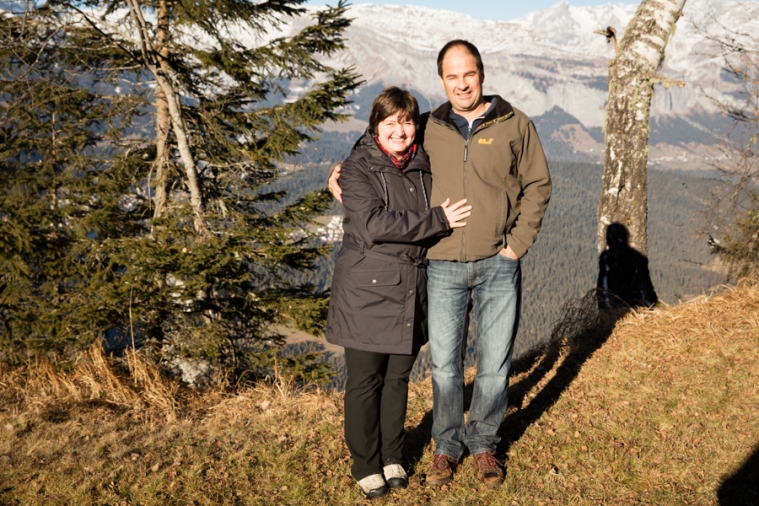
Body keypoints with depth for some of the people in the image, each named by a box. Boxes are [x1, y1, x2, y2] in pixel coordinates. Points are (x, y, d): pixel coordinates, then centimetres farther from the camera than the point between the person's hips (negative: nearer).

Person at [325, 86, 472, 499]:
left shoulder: (423, 167, 8)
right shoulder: (358, 168, -8)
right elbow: (373, 224, -21)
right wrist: (437, 220, -20)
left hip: (411, 292, 5)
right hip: (366, 292, -5)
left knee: (398, 378, 14)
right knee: (365, 381, 5)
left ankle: (393, 457, 29)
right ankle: (366, 466, 19)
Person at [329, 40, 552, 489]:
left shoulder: (515, 124, 0)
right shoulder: (428, 129, 4)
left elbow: (538, 185, 4)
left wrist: (518, 244, -4)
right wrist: (344, 181, -2)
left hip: (498, 266, -1)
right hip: (443, 268, 1)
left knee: (495, 364, 8)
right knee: (445, 364, 9)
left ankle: (484, 443, 30)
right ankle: (447, 444, 29)